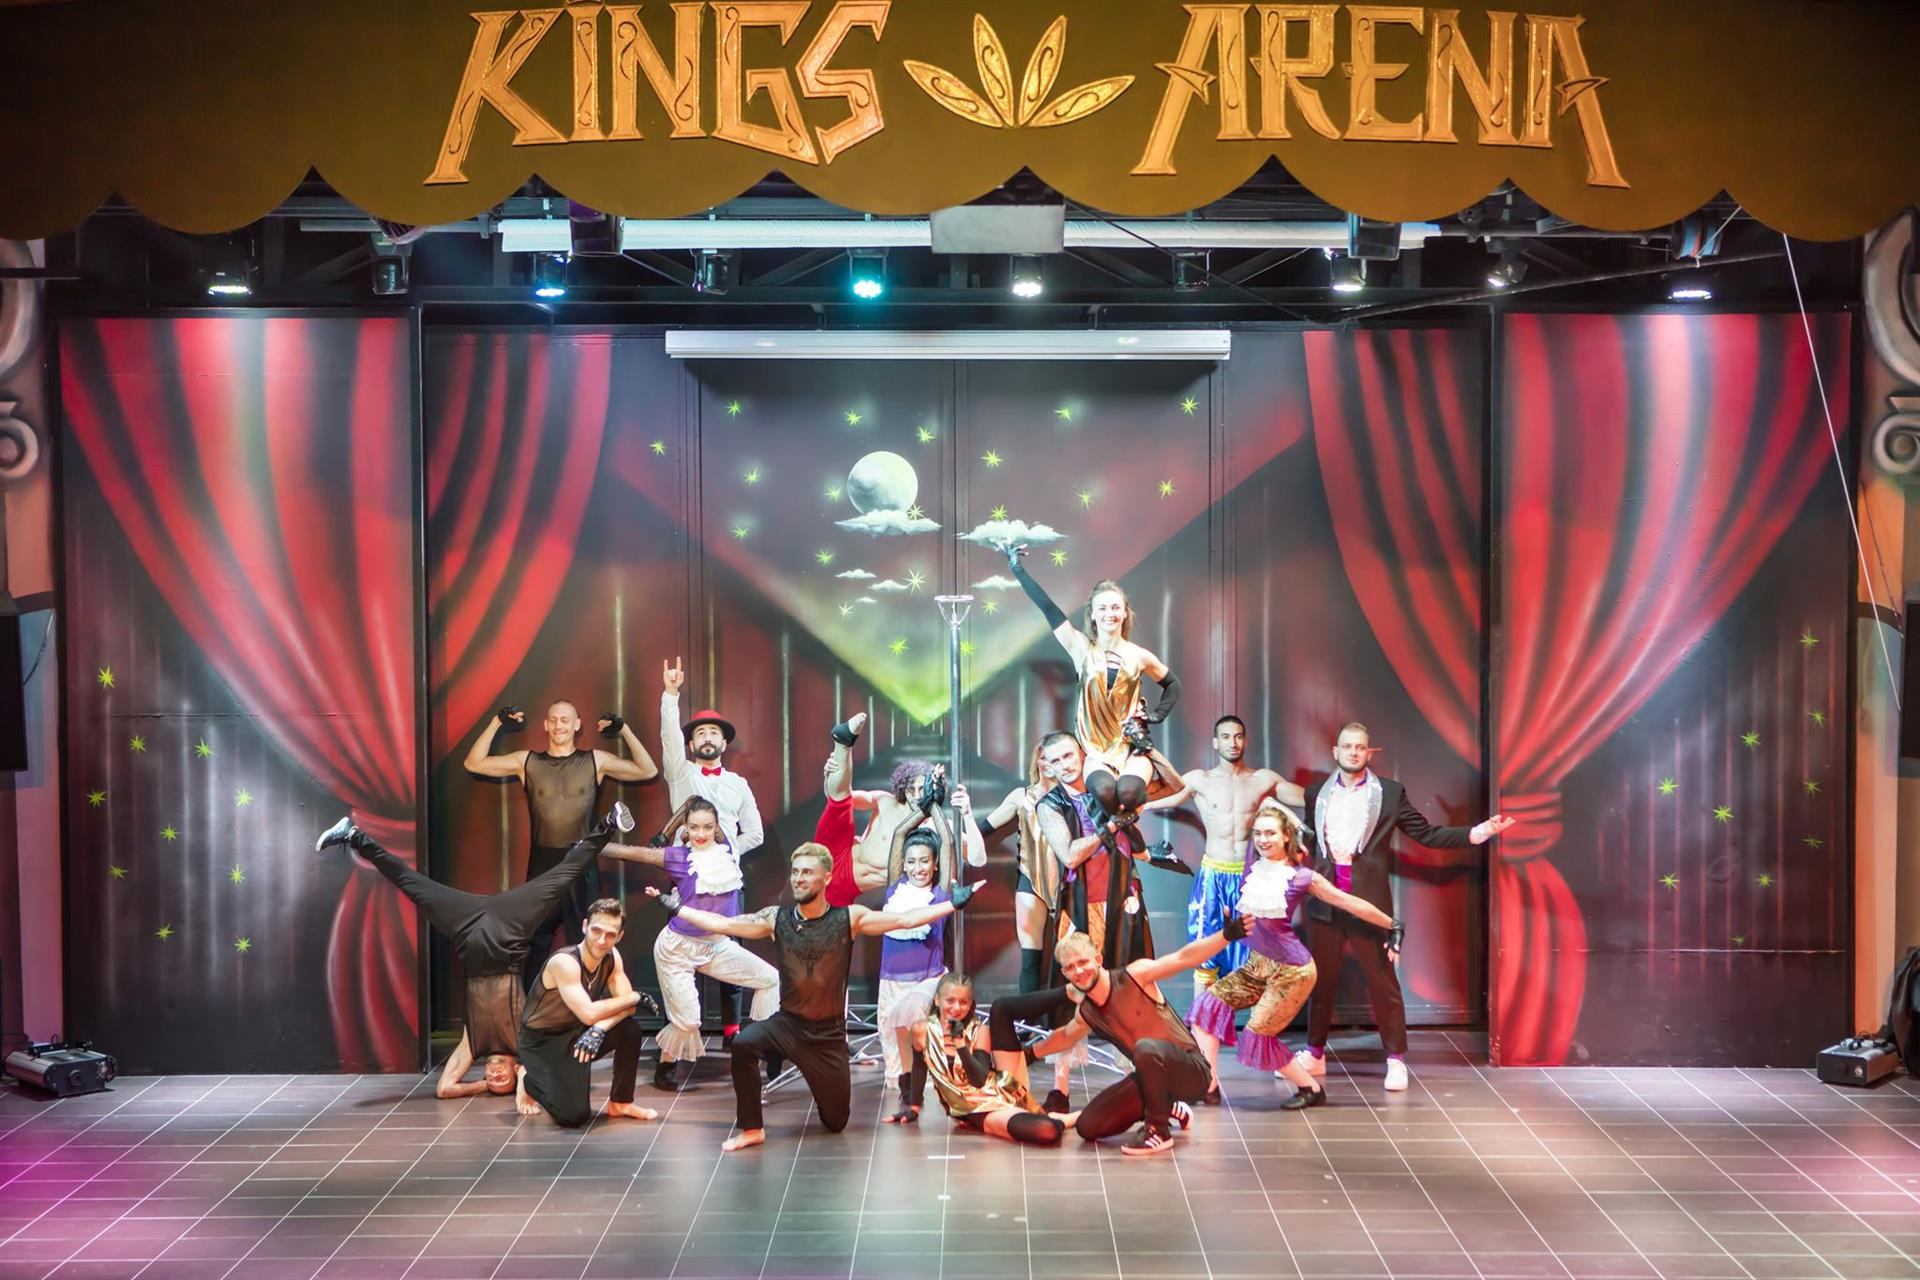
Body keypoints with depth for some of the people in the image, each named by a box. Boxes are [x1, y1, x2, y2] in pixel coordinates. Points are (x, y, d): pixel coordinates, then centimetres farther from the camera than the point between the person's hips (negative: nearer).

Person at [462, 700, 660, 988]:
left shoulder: (596, 761, 4)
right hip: (542, 865, 1)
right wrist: (496, 724, -4)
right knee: (537, 942, 8)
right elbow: (474, 764, 4)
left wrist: (625, 731, -9)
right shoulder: (527, 762, 6)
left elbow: (648, 771, -1)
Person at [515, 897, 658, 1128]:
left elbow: (627, 1005, -10)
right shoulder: (564, 962, -28)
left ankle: (620, 1102, 5)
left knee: (631, 1030, -17)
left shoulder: (612, 957, -6)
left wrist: (600, 1029, -30)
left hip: (576, 1035, 6)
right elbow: (589, 1014, -33)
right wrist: (636, 997, -22)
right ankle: (529, 1080, 9)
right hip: (542, 1042, -6)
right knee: (575, 1115, -21)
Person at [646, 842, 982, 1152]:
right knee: (743, 1044, -32)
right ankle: (751, 1129, -13)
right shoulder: (776, 919, -5)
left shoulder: (849, 919, -9)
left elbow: (904, 920, -13)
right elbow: (723, 924, -3)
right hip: (787, 1024, 1)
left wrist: (953, 903, -20)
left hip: (829, 1033, 0)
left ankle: (824, 1084, 45)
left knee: (836, 1122, 7)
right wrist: (676, 908, -7)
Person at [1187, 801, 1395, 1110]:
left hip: (1291, 971, -6)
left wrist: (1393, 927, -1)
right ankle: (1209, 1085, -4)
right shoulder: (1254, 859, -1)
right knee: (1208, 1005, -7)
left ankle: (1311, 1089, 9)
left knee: (1258, 1034, -11)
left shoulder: (1302, 877, -13)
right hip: (1256, 963, 7)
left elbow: (1352, 904, -6)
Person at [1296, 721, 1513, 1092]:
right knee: (1320, 980, 9)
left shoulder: (1390, 793, 4)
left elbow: (1427, 835, 4)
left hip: (1369, 900, -2)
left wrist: (1477, 833, -4)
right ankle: (1314, 1054, 22)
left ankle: (1395, 1059, 5)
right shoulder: (1316, 794, 10)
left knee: (1383, 981, -3)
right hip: (1325, 901, 2)